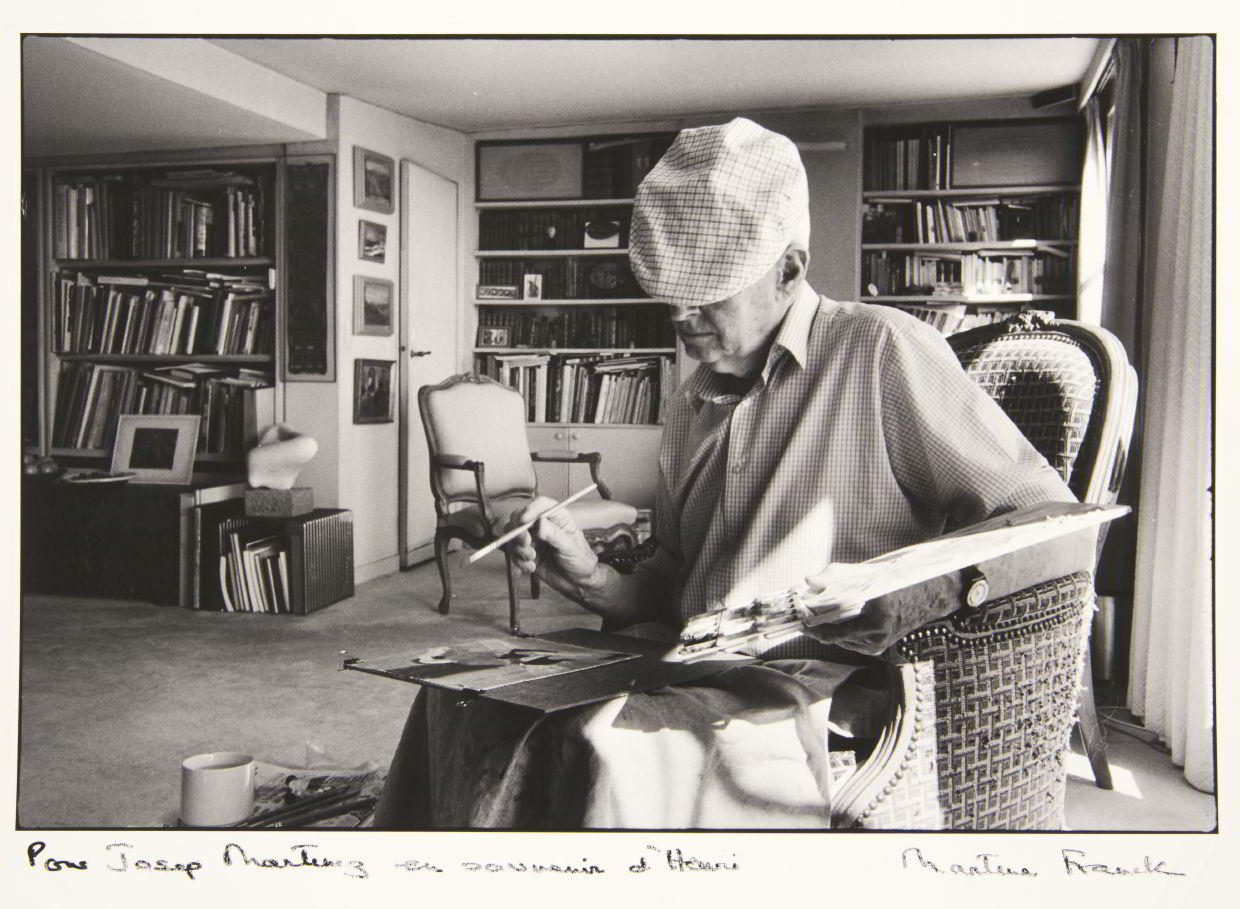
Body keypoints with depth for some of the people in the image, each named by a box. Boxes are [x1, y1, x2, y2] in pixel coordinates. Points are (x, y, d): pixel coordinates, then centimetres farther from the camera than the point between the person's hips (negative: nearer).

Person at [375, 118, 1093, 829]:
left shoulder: (881, 351, -5)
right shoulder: (691, 404, 17)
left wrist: (887, 596, -24)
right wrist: (591, 579, 1)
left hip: (822, 697, -6)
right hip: (694, 674, 7)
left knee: (609, 750, -31)